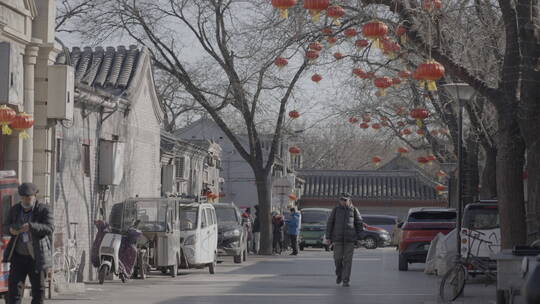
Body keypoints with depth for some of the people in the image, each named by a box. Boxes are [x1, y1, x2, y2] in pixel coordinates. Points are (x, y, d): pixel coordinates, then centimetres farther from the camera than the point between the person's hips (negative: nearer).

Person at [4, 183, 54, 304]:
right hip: (19, 256, 2)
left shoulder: (43, 210, -9)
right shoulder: (15, 209, 2)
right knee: (14, 286, -8)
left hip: (37, 257, -2)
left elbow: (49, 228, -21)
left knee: (38, 289, 6)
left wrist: (31, 226, -37)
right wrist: (11, 229, -15)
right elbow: (6, 226, 10)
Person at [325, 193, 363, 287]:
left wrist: (358, 238, 2)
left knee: (348, 260, -4)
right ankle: (339, 274, 29)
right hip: (338, 238, 1)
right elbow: (330, 223, 3)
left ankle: (346, 280, 1)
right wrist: (328, 238, -2)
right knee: (338, 258, 1)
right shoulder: (336, 209, 2)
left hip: (350, 238, -1)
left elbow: (359, 224, 6)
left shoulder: (354, 210, 1)